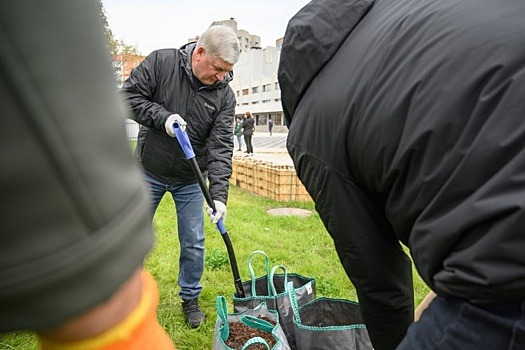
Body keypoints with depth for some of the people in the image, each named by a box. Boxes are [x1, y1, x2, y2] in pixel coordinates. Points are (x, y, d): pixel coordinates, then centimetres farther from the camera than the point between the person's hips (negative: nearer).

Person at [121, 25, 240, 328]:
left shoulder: (225, 96, -11)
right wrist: (162, 117, -26)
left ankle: (190, 299, 28)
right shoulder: (161, 61, -13)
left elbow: (221, 146, -17)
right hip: (149, 171, 0)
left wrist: (219, 195, -26)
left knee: (193, 244, 5)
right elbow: (129, 95, -9)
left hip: (190, 180, 1)